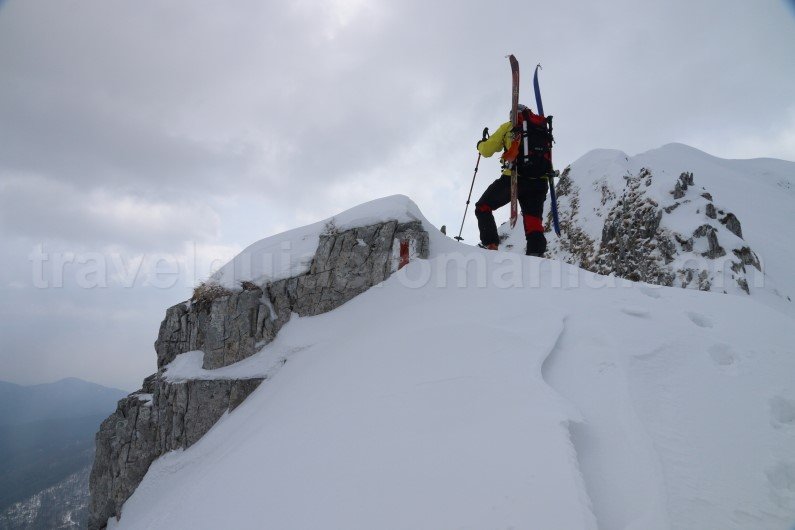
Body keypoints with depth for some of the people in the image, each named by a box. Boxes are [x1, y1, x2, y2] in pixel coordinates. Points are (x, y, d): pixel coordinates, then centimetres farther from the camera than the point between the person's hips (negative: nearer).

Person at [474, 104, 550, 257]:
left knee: (483, 207, 11)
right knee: (533, 221, 5)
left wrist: (481, 144, 33)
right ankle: (536, 252, -17)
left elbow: (487, 150, 12)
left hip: (514, 178, -3)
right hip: (539, 182, 3)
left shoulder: (508, 127, 12)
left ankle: (490, 245, -4)